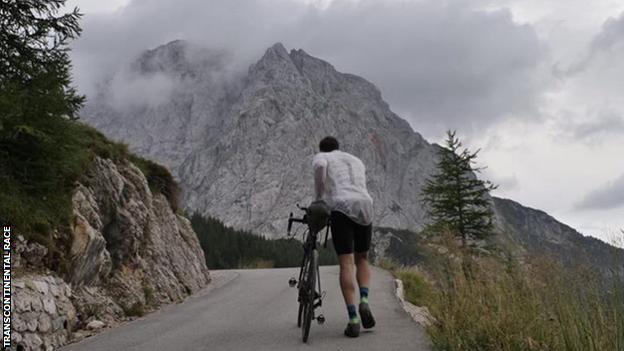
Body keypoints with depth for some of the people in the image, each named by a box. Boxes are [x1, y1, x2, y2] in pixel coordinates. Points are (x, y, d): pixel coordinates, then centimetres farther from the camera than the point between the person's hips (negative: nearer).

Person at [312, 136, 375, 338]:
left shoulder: (320, 157, 17)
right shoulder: (357, 161, 33)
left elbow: (319, 166, -9)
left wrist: (318, 198, -1)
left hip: (342, 209, -4)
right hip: (365, 208, 4)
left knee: (346, 264, -5)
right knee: (362, 260, 20)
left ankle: (353, 321, -11)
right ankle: (364, 302, -3)